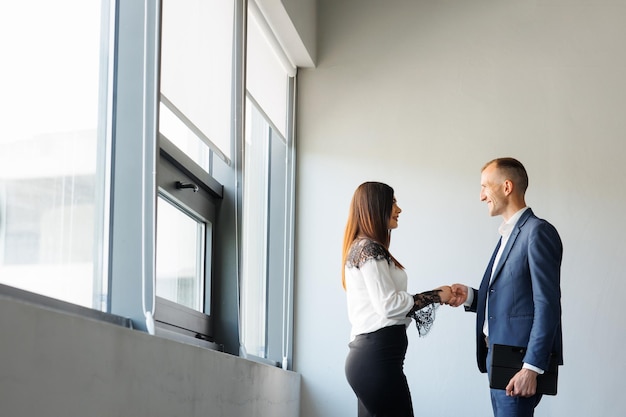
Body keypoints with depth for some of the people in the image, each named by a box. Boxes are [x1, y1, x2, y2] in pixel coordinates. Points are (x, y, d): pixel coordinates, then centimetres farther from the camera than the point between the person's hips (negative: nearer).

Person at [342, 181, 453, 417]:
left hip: (368, 354, 10)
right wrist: (435, 296, -6)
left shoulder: (361, 247, 20)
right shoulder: (369, 248, -10)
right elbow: (388, 305, -16)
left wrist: (431, 297, 11)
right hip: (377, 357, -10)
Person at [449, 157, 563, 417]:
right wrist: (471, 297, 4)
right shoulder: (508, 235, 19)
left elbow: (547, 305, -16)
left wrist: (531, 367, -20)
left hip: (519, 362, -9)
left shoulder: (538, 232, -10)